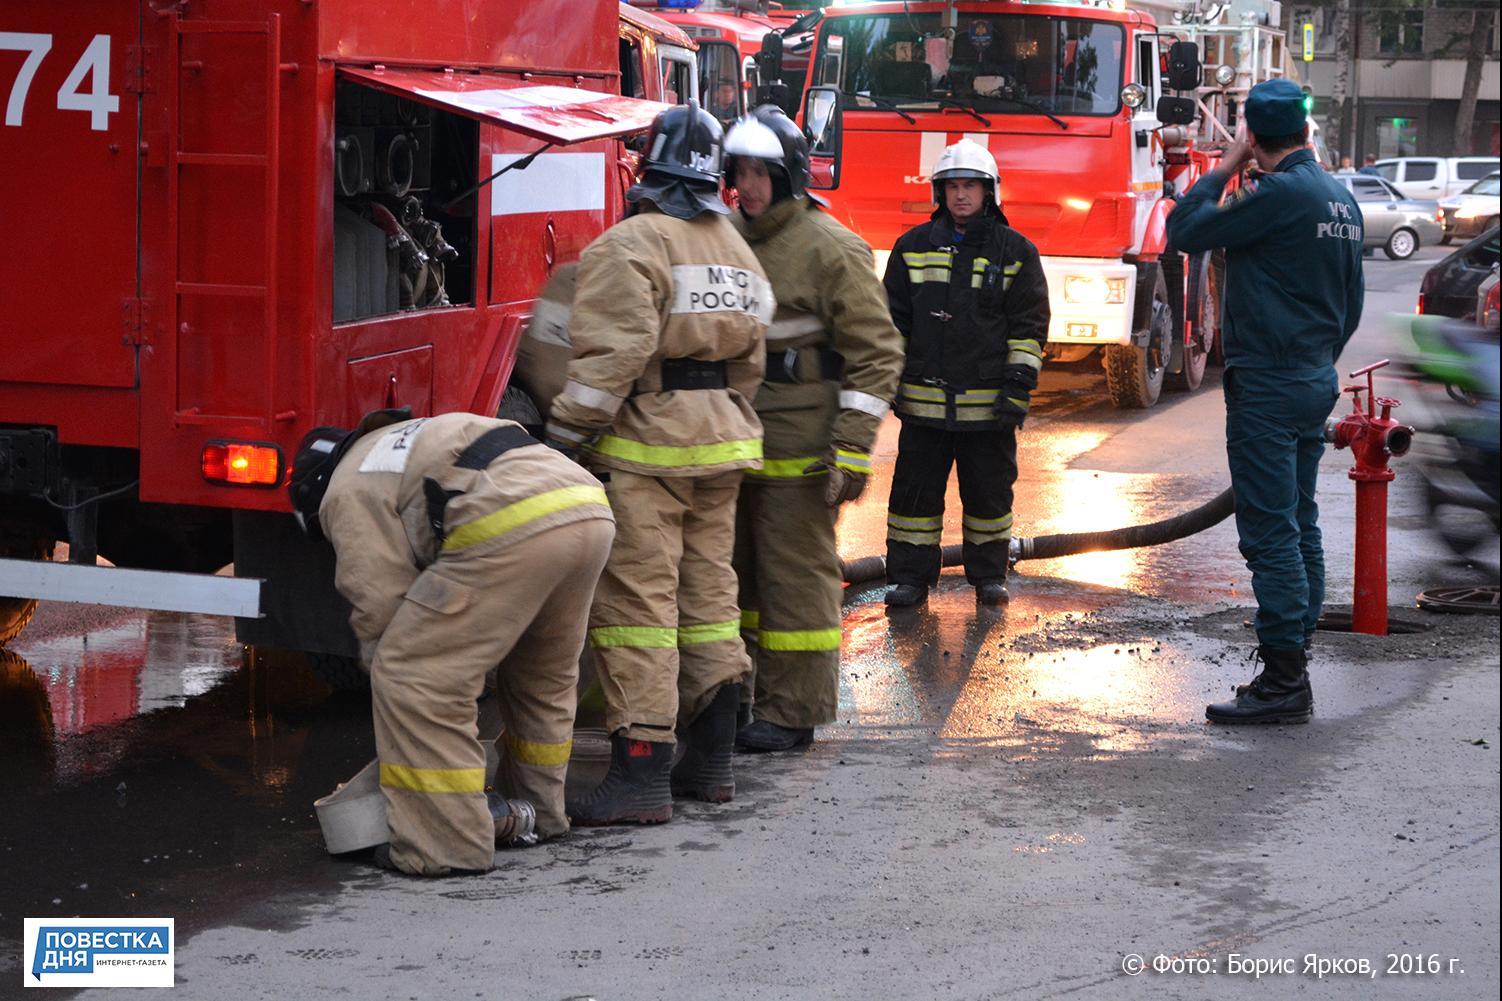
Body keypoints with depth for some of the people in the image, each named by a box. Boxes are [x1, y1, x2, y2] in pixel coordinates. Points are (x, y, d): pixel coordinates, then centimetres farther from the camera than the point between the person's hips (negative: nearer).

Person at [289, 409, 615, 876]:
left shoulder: (349, 492, 15)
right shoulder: (411, 440, 41)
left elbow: (383, 601, 9)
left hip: (515, 528, -9)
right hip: (590, 509, 9)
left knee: (413, 676, 0)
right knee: (543, 671, 30)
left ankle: (447, 842, 1)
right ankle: (536, 810, 41)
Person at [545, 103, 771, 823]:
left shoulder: (632, 244, -12)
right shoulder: (736, 249, 15)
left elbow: (612, 354, -21)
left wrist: (565, 436, -16)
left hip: (646, 446, -8)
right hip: (722, 442, 8)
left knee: (636, 601, -8)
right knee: (708, 594, 13)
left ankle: (641, 772, -11)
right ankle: (710, 761, 17)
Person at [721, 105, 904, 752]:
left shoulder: (830, 248, -10)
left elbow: (876, 353, -12)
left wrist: (852, 450, -18)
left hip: (798, 446, -7)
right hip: (735, 439, 7)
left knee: (796, 573, -2)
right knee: (735, 570, 14)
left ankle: (793, 711, 5)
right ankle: (729, 696, 25)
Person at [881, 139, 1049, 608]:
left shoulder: (1015, 252, 3)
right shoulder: (914, 247, 7)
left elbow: (1029, 326, 2)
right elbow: (893, 319, 10)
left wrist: (1019, 384, -7)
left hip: (988, 406, -1)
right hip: (924, 400, 1)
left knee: (989, 493, 8)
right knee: (915, 491, 3)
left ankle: (989, 574, 21)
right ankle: (910, 576, 12)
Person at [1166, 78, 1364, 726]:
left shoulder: (1280, 193, -17)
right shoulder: (1340, 198, 11)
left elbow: (1185, 231, -11)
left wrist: (1224, 169, 0)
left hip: (1268, 383, -9)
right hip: (1317, 381, 9)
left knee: (1270, 533, -8)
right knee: (1299, 528, 13)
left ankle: (1283, 683, -9)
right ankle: (1293, 668, 19)